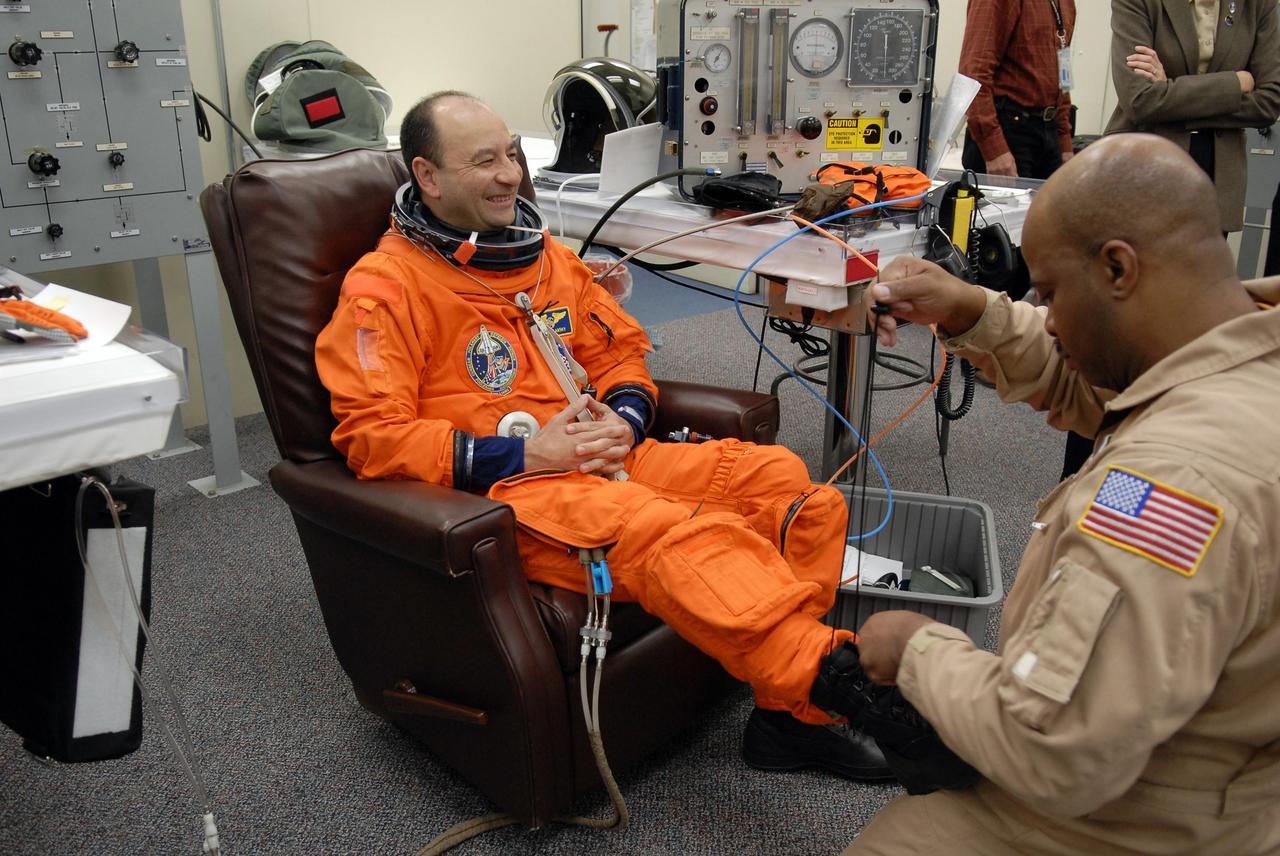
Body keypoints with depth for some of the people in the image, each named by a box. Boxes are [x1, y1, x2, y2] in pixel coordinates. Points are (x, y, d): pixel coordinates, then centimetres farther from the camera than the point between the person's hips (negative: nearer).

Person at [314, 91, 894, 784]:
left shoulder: (544, 254, 19)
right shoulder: (386, 285, -1)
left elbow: (621, 347, 26)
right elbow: (370, 435, -10)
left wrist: (623, 419, 1)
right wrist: (524, 454, -17)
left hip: (602, 458, 7)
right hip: (504, 491, -7)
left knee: (782, 479, -13)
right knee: (672, 534, -36)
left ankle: (789, 711, -10)